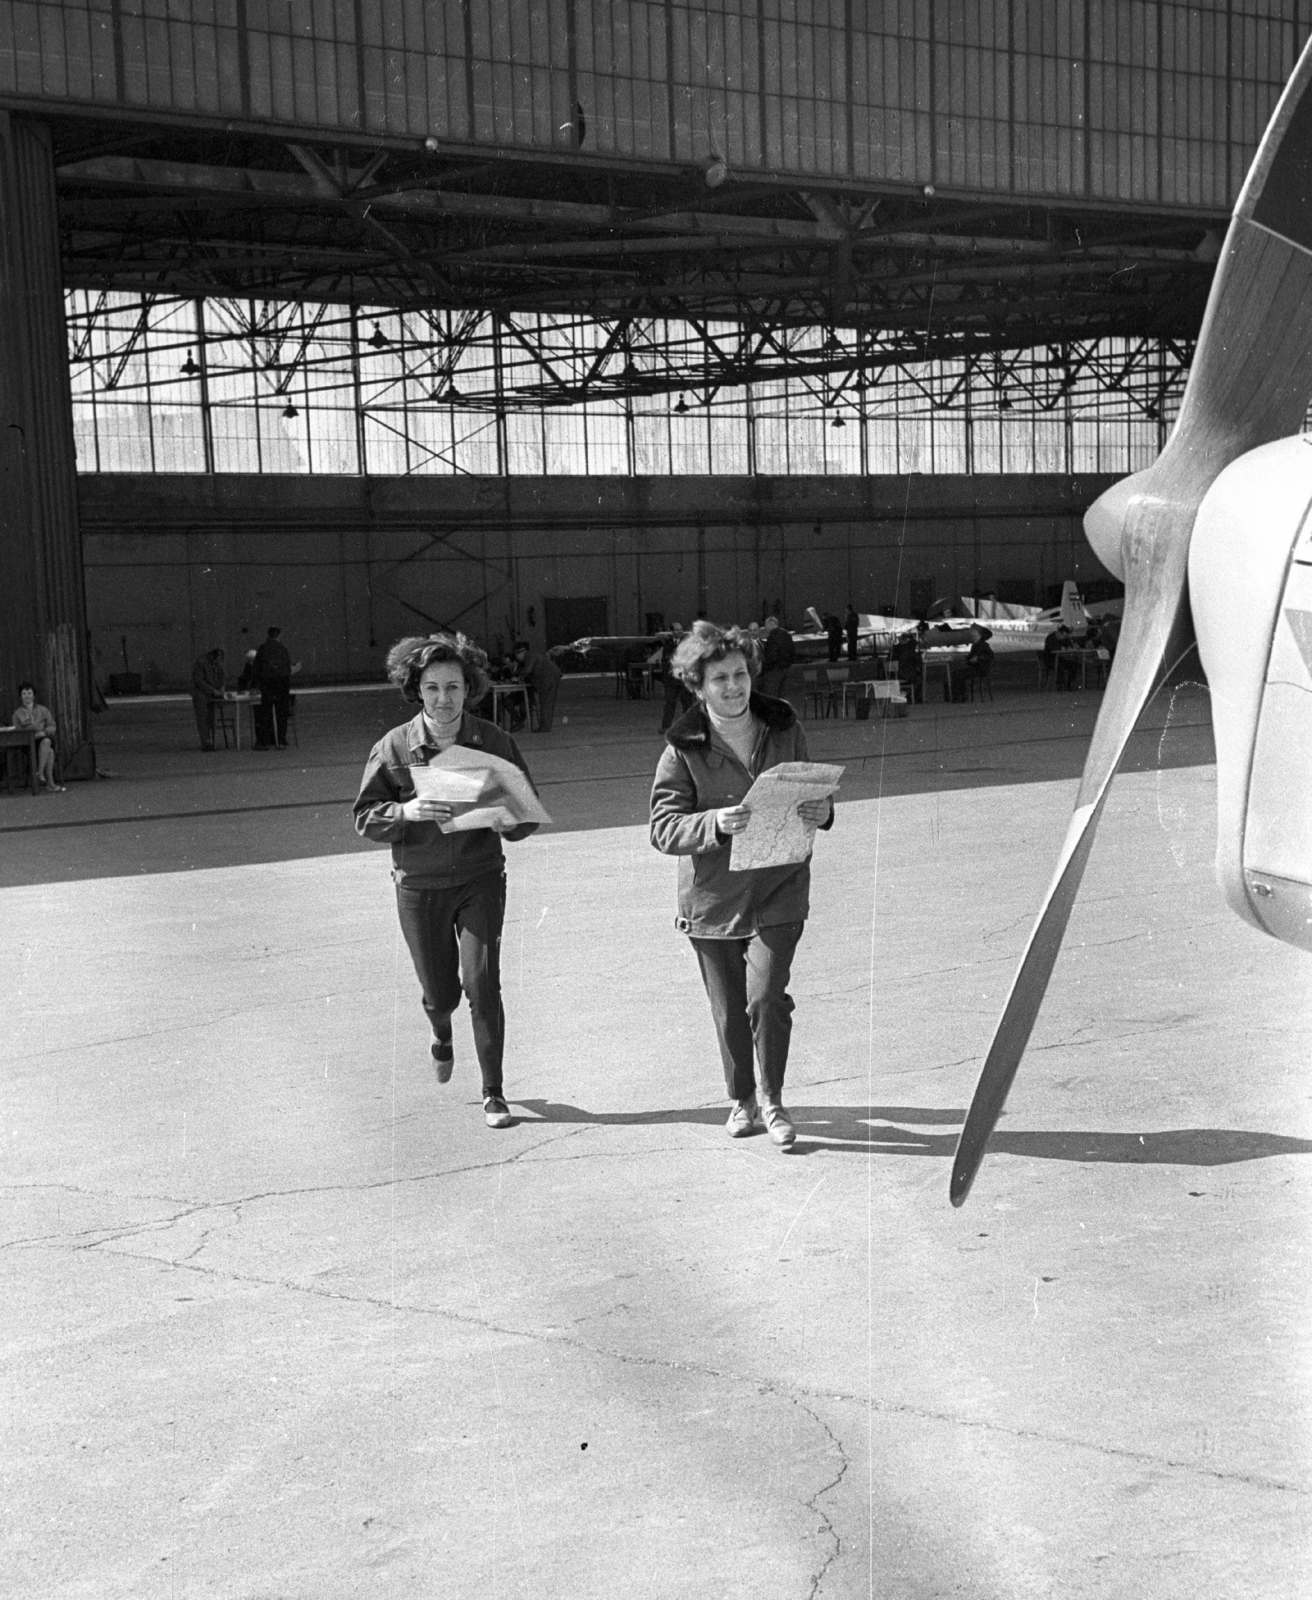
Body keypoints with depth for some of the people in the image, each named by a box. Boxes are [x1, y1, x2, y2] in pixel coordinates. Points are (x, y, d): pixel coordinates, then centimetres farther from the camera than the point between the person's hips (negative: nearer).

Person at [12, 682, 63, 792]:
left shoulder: (43, 710, 18)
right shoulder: (17, 714, 15)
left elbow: (52, 727, 8)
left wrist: (43, 732, -14)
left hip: (45, 739, 2)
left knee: (46, 741, -38)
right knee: (49, 751, -34)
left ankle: (40, 773, -41)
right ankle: (50, 783, -43)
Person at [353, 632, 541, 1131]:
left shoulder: (493, 741, -4)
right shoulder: (394, 747, -6)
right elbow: (365, 818, -4)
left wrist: (500, 816, -21)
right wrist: (407, 811, -23)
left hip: (480, 879, 0)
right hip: (419, 885, 1)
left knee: (483, 984, -11)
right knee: (439, 992, 10)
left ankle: (493, 1094, 2)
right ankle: (442, 1038, 48)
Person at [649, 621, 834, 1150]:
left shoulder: (785, 730, 1)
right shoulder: (683, 749, -8)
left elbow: (813, 796, 13)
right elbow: (663, 829, -14)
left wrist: (822, 811, -11)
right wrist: (716, 823, -32)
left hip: (778, 892, 0)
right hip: (713, 898, 0)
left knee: (766, 998, -13)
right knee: (729, 1012, 10)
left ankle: (771, 1098, 7)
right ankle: (741, 1098, 32)